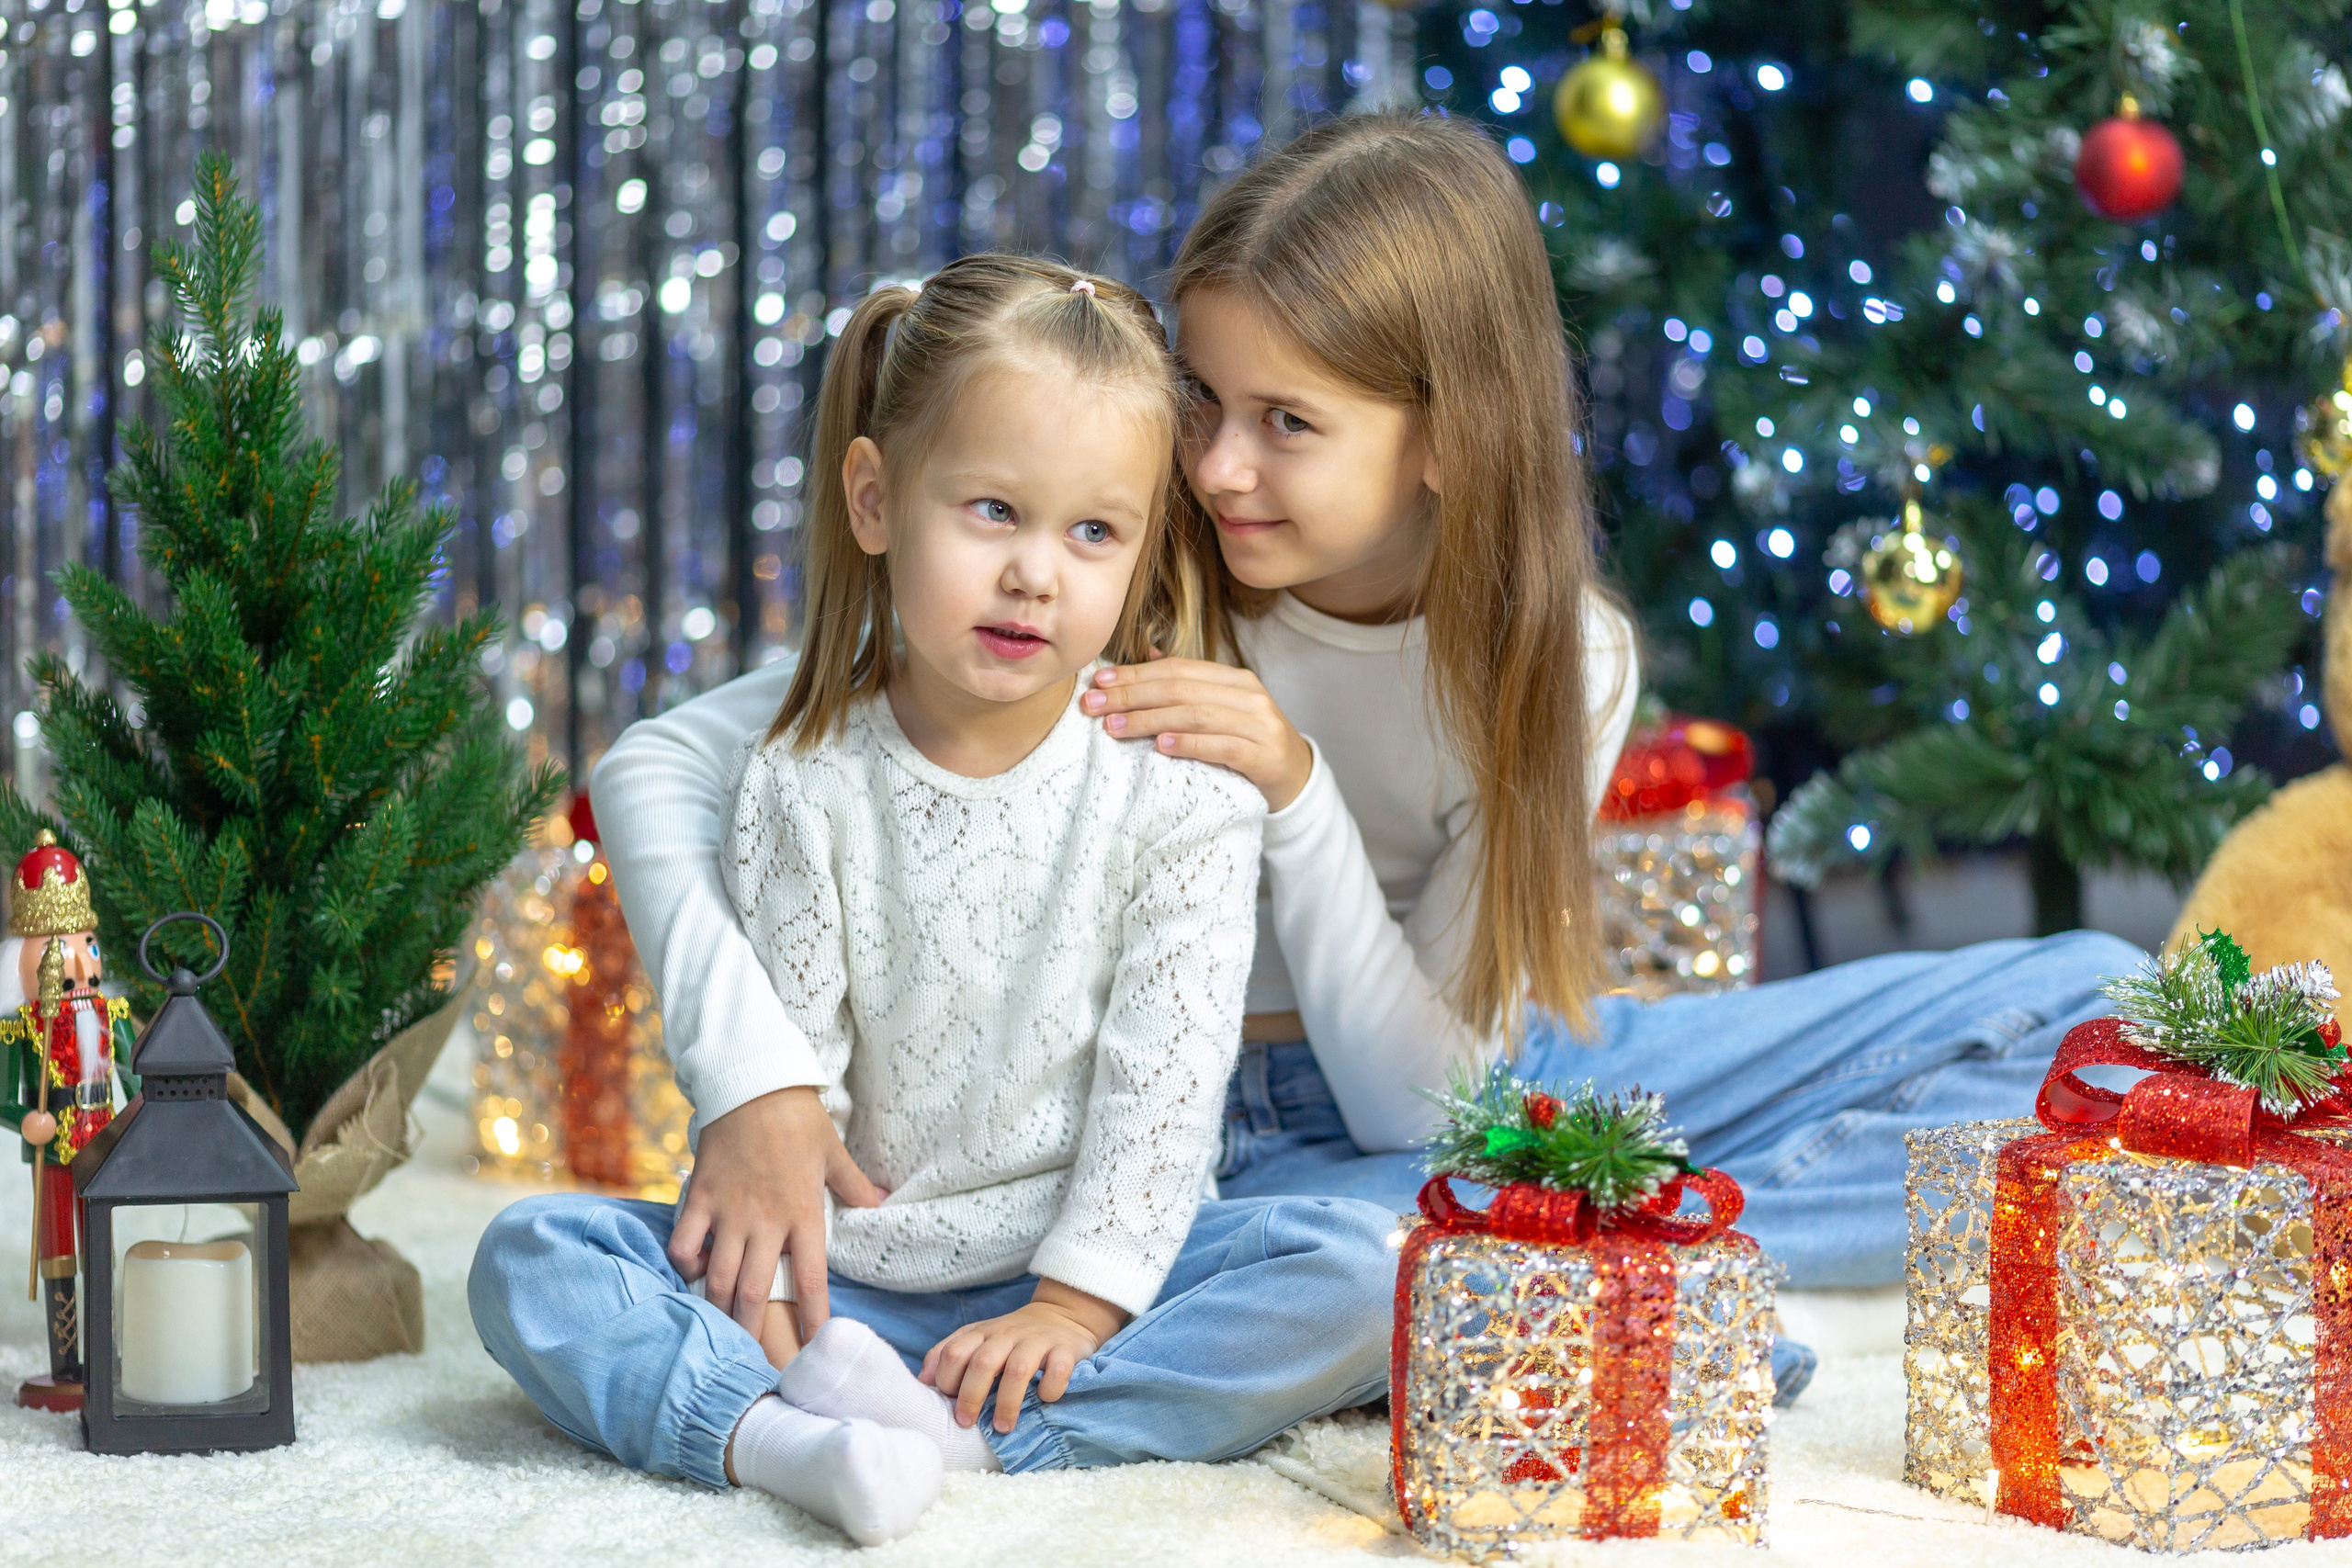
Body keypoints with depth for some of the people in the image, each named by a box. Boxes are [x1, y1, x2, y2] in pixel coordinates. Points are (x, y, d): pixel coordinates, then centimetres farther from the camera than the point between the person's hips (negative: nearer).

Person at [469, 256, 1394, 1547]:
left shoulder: (1180, 785, -8)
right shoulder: (804, 784, -4)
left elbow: (1165, 1073, -10)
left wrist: (1076, 1304, -16)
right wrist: (761, 1268, -14)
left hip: (1085, 1265, -1)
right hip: (845, 1275, 1)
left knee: (1357, 1270, -26)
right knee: (528, 1259, -15)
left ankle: (949, 1433, -31)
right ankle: (781, 1440, -38)